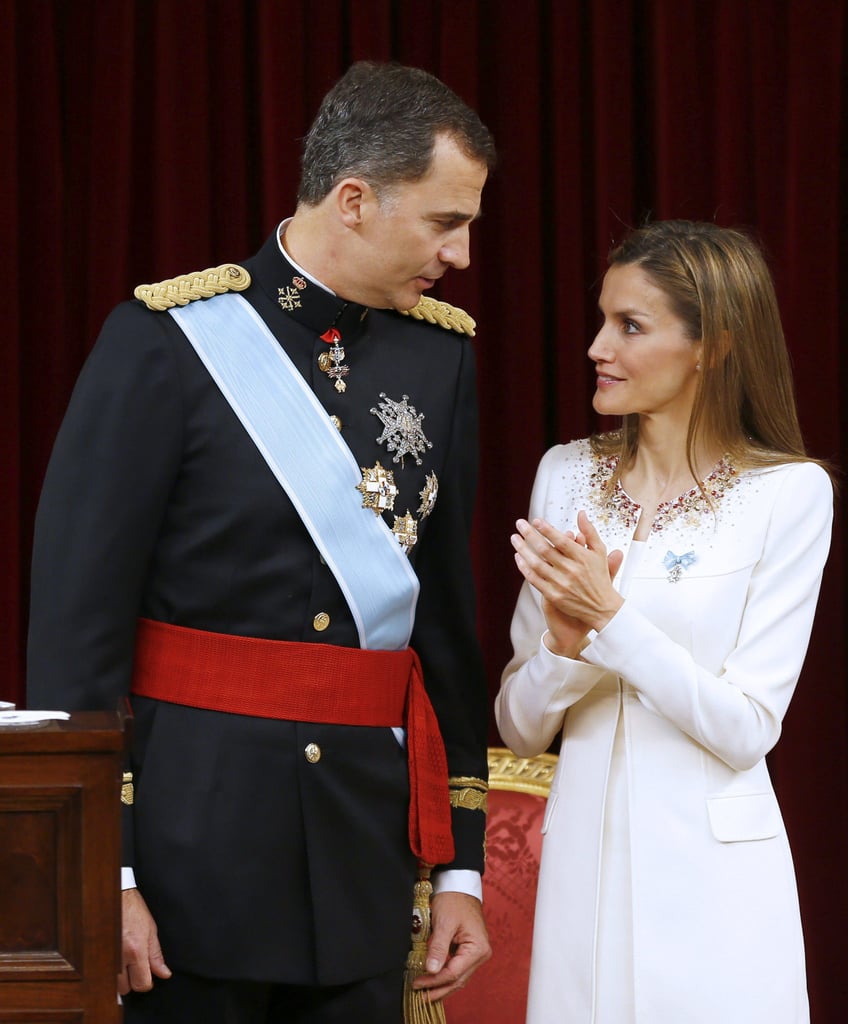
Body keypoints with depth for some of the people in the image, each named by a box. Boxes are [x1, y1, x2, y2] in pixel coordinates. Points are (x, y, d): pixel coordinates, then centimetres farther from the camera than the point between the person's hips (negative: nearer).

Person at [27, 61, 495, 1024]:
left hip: (367, 849, 5)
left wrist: (461, 863, 10)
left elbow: (451, 617, 11)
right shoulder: (166, 340, -8)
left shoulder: (442, 352, 7)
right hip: (194, 838, -4)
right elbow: (76, 618, -9)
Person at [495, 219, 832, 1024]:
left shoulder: (789, 492, -8)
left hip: (711, 877, -3)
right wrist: (568, 645, -15)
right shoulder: (567, 474, 4)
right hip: (583, 864, 4)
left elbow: (746, 730, -11)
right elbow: (519, 726, 5)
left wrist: (612, 617, -18)